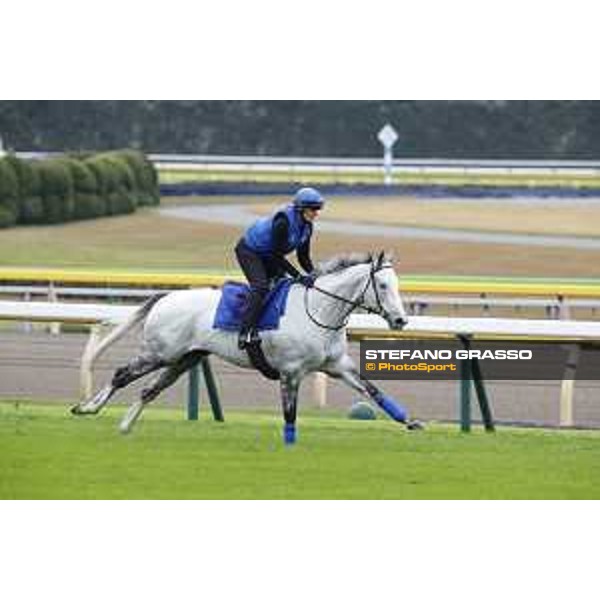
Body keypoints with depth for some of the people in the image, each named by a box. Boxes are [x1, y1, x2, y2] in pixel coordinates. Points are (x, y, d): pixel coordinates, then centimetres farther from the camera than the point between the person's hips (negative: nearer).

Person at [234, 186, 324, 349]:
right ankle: (246, 332, -33)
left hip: (268, 255, 10)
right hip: (248, 251, -10)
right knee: (260, 286, -26)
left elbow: (303, 257, 2)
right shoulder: (283, 222, -32)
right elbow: (277, 256, -30)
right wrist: (299, 277, -33)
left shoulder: (306, 226, -6)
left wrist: (314, 275, -16)